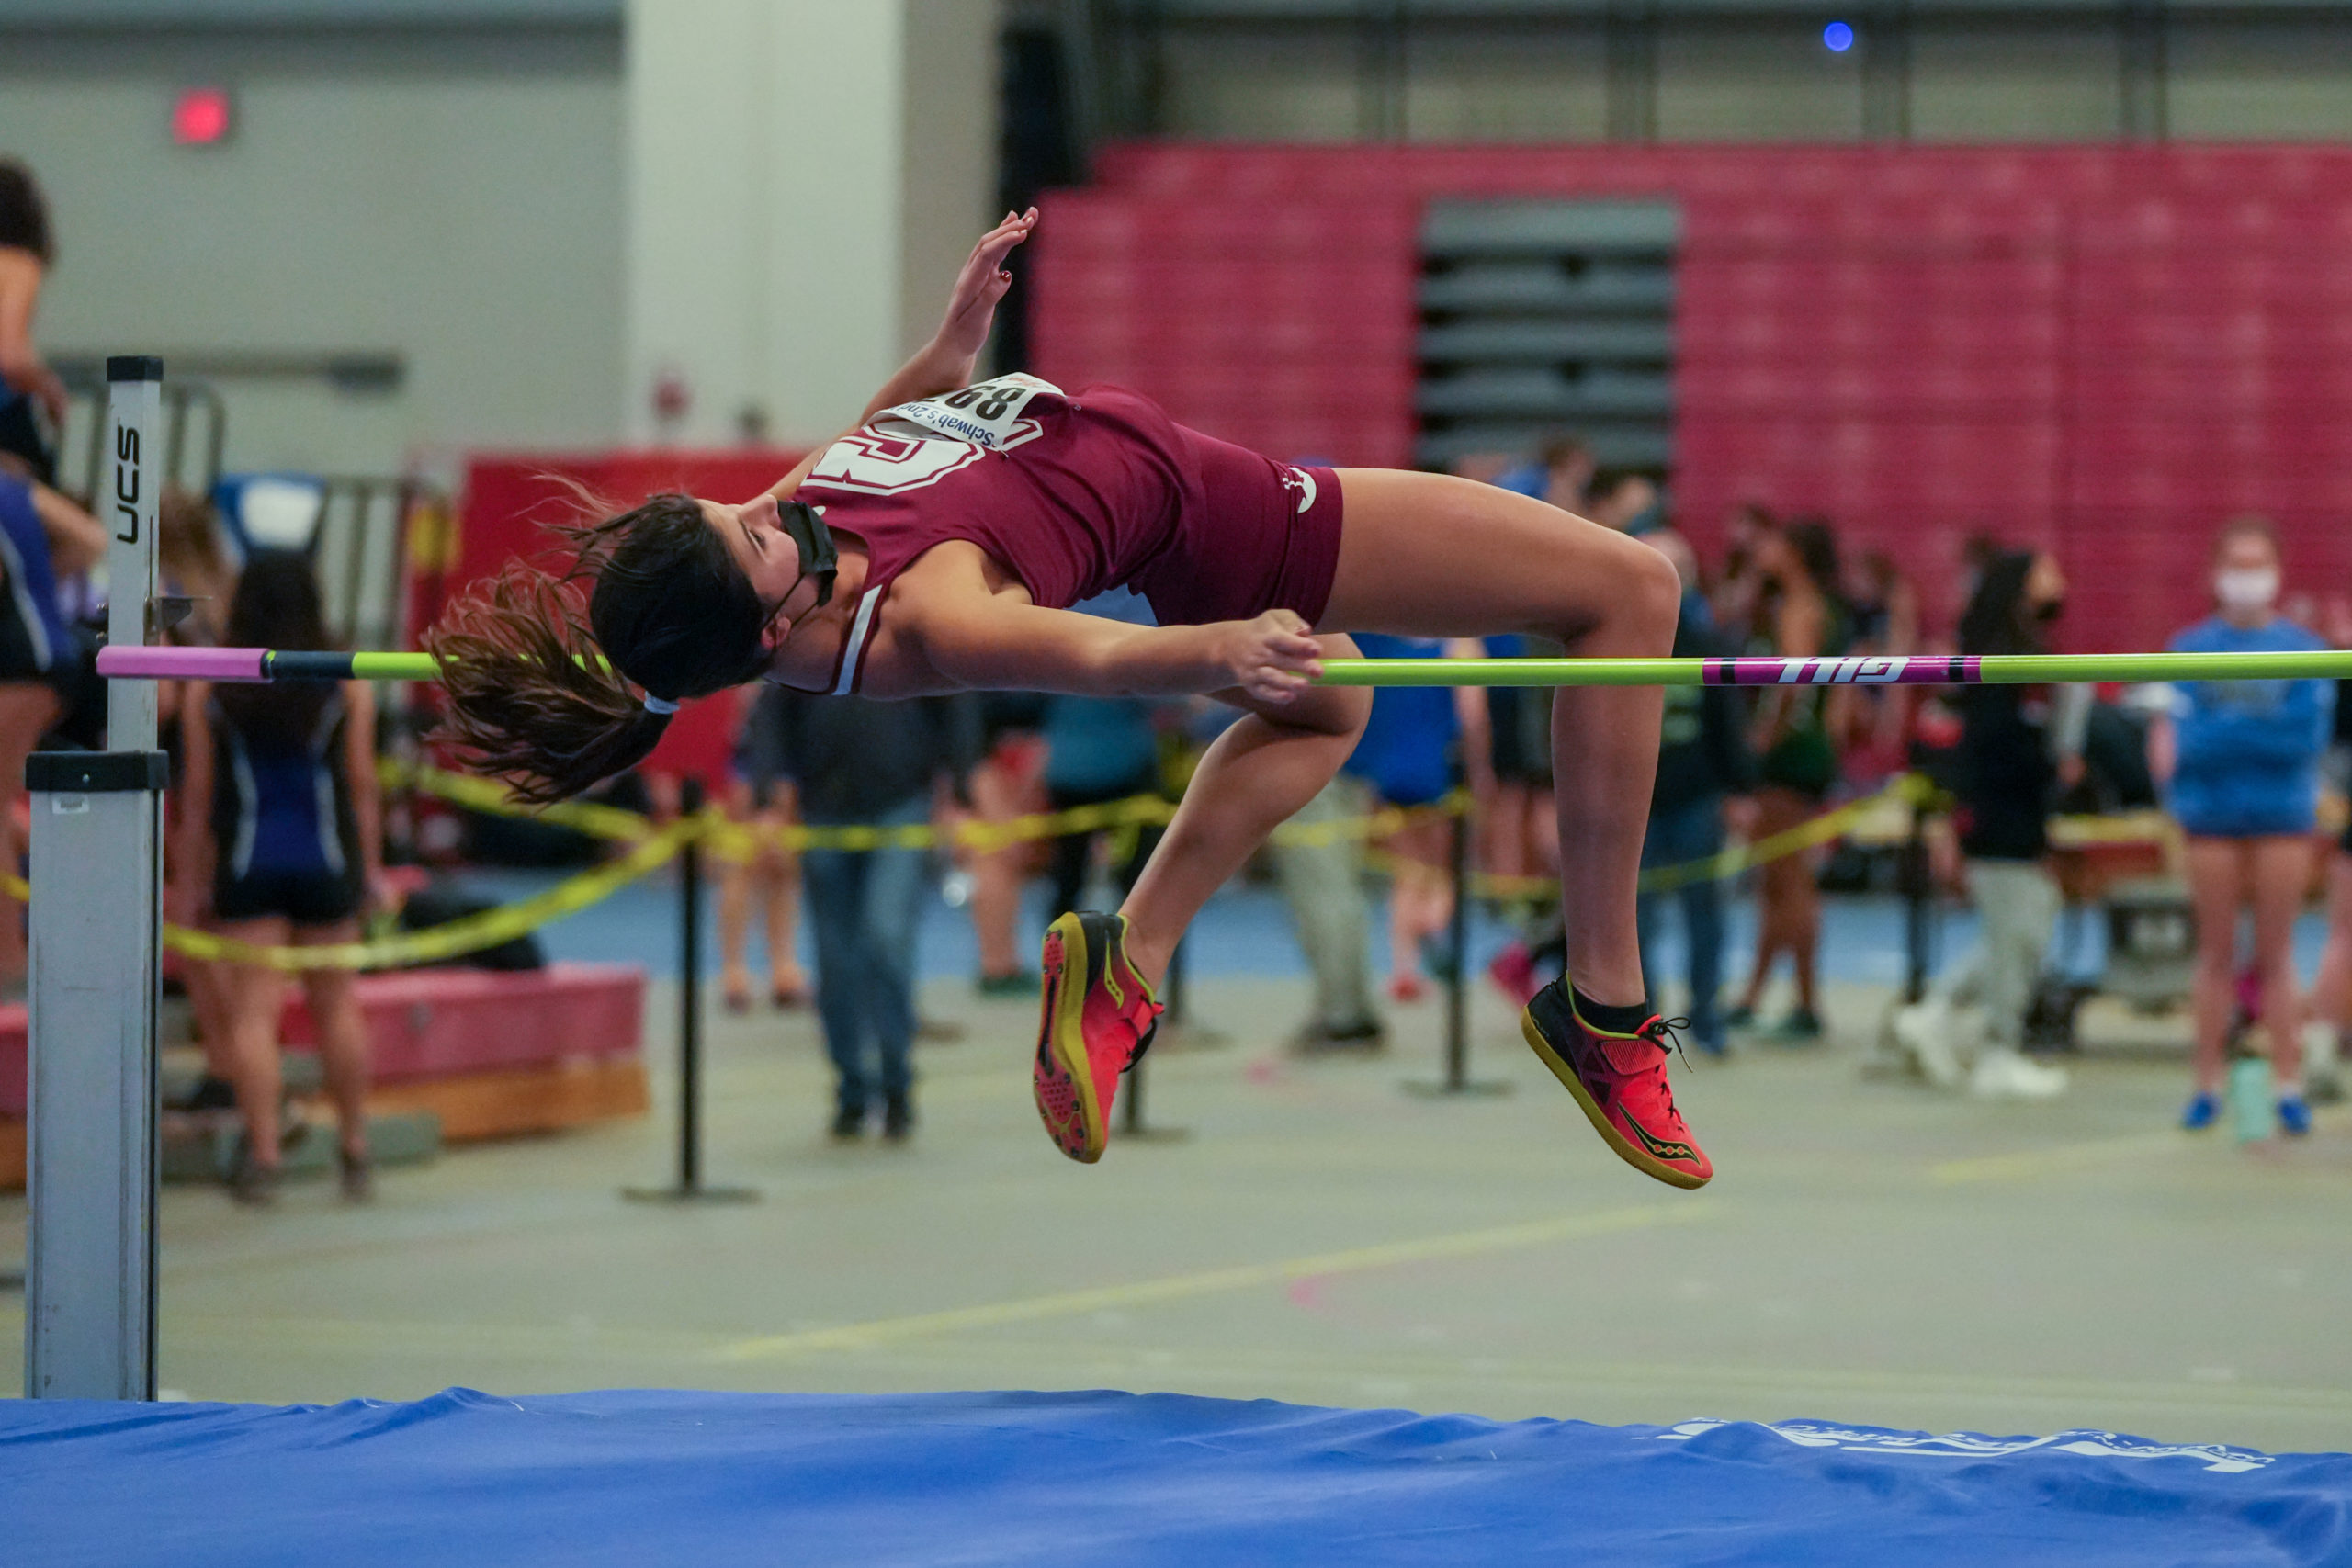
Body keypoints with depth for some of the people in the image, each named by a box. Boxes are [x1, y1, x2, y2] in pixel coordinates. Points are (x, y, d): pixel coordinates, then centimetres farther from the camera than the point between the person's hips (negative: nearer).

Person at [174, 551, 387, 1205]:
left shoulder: (206, 691, -2)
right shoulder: (348, 685, 0)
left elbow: (198, 795, 0)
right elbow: (362, 784, 2)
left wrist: (190, 882, 5)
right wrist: (370, 867, 11)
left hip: (246, 864, -1)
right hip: (326, 860, 1)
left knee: (253, 1009, -1)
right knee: (337, 1004, 11)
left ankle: (262, 1153, -8)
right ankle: (354, 1150, 16)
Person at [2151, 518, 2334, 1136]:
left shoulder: (2302, 649, 1)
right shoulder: (2192, 648, 4)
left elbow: (2308, 737, -9)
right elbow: (2180, 738, -4)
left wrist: (2217, 737, -11)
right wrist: (2265, 736, -16)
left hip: (2282, 819, -1)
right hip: (2212, 818, 1)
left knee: (2275, 956, 2)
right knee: (2216, 955, 5)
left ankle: (2288, 1086, 4)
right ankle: (2208, 1085, 10)